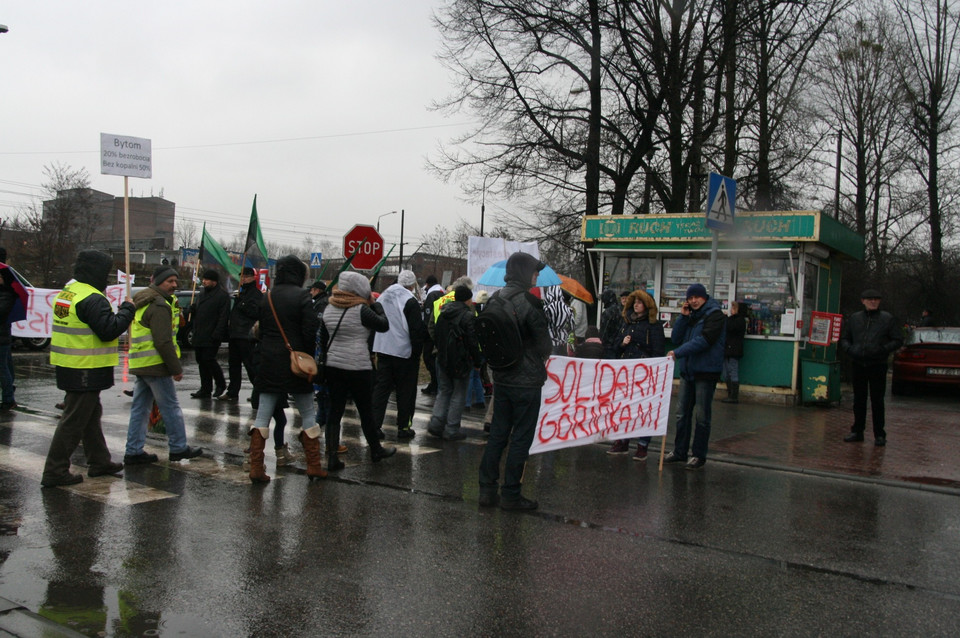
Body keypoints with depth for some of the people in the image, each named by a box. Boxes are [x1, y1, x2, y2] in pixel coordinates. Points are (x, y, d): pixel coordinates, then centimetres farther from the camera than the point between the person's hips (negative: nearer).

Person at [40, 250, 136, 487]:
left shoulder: (67, 293, 12)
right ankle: (55, 471, 2)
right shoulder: (92, 299, -20)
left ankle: (99, 462, 32)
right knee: (74, 420, -3)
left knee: (91, 415, 21)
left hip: (69, 367, 10)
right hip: (86, 370, -10)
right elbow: (109, 330, -25)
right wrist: (127, 309, -12)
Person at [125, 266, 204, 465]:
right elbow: (163, 342, -20)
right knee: (171, 407, 2)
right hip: (155, 366, -10)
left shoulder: (143, 303, 18)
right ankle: (179, 448, 11)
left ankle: (134, 451, 13)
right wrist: (176, 368, -16)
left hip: (139, 364, 10)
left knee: (140, 408, 11)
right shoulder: (159, 306, -15)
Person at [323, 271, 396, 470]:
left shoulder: (329, 309, 7)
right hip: (358, 368, -5)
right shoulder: (361, 309, -14)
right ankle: (376, 450, 26)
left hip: (333, 366, 5)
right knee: (366, 411, 9)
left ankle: (333, 457, 2)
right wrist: (375, 304, 4)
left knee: (335, 411, 6)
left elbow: (323, 338, 12)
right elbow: (384, 325, -7)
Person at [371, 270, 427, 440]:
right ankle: (403, 428, 9)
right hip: (404, 353, -6)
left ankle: (375, 425, 6)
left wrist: (373, 350, 22)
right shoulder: (410, 301, -13)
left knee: (381, 388, 9)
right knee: (405, 391, 4)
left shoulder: (382, 297, 9)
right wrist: (417, 352, -7)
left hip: (382, 350, 6)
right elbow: (417, 330, -15)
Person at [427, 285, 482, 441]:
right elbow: (473, 342, -15)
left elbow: (436, 333, 15)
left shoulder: (444, 313, 8)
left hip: (443, 358, 6)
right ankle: (451, 429, 4)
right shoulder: (468, 316, -14)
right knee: (458, 394, 3)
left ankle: (436, 421, 5)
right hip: (461, 361, -6)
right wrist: (477, 363, -6)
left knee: (444, 391, 17)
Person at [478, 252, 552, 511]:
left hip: (501, 379, 7)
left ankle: (487, 489, 18)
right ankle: (510, 494, 10)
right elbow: (545, 346, -11)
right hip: (527, 381, -7)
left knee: (497, 434, 14)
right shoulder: (530, 302, -17)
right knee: (521, 438, 3)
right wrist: (541, 355, 9)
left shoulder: (495, 300, 4)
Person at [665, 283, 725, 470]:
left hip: (706, 372, -7)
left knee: (702, 416, 1)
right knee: (682, 414, 10)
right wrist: (683, 317, -3)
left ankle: (699, 455, 9)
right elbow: (675, 339, 8)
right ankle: (679, 451, 19)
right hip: (687, 370, 7)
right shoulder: (691, 316, 14)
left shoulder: (715, 314, -8)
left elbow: (704, 340, -20)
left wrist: (678, 352, -24)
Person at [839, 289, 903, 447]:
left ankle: (879, 435, 8)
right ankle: (857, 432, 20)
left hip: (878, 366, -3)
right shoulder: (854, 319, 10)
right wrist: (849, 349, -4)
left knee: (877, 401, 0)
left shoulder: (887, 319, 2)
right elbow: (844, 338, 16)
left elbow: (898, 340, 1)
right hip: (857, 364, 3)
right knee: (859, 400, 11)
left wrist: (883, 349, -15)